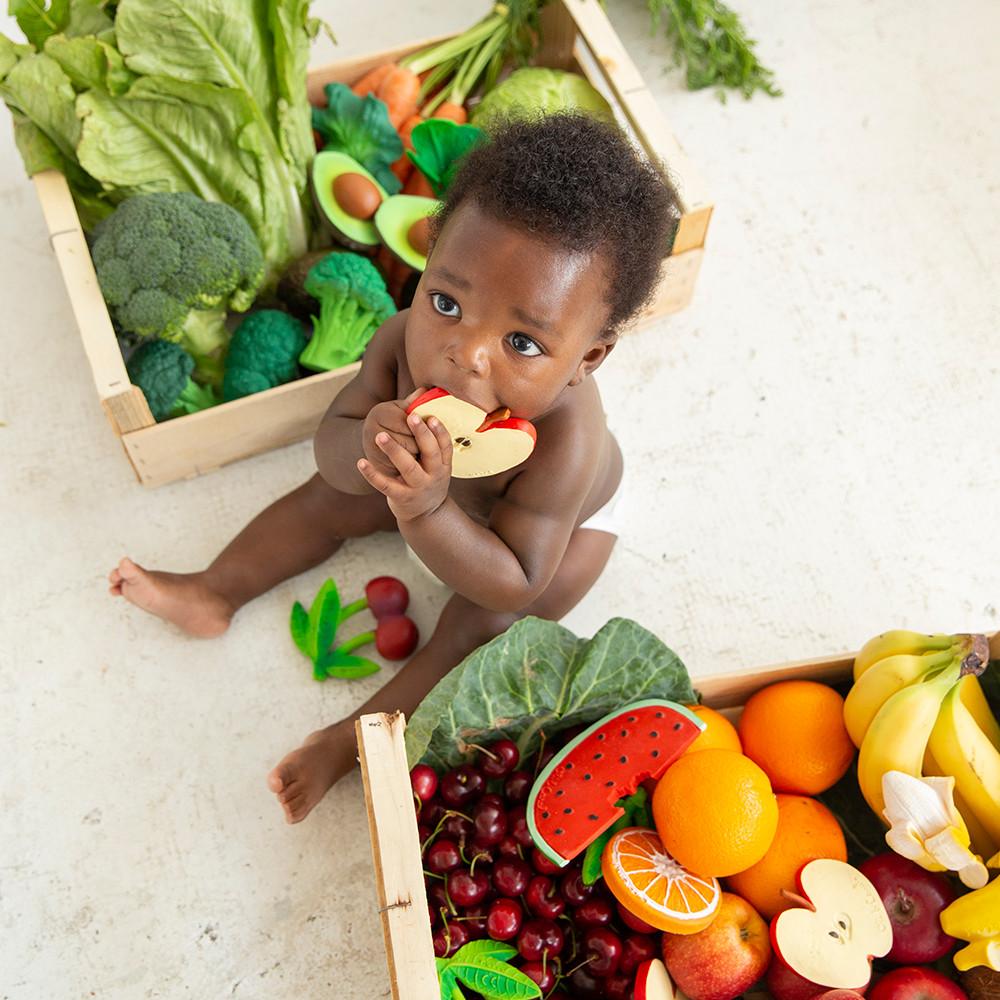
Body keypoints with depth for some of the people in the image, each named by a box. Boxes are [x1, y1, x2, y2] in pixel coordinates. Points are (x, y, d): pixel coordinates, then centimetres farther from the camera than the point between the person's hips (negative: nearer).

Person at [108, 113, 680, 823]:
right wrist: (368, 447, -52)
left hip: (560, 524, -4)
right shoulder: (407, 338, -37)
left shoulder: (564, 441, -48)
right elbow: (331, 440, -26)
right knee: (330, 498, 8)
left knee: (480, 627, -15)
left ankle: (356, 738, 3)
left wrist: (426, 512, -58)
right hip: (444, 473, 5)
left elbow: (515, 584, -41)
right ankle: (213, 596, 25)